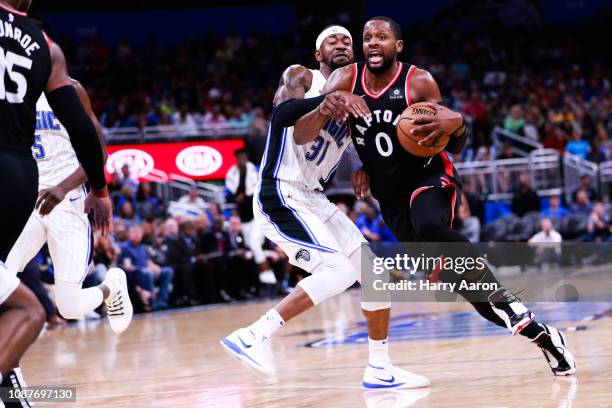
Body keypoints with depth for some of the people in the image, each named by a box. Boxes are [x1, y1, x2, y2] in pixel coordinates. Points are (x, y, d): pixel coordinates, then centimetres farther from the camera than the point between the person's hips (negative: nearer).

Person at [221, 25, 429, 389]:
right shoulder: (301, 77, -4)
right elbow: (284, 113, -24)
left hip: (313, 200, 8)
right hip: (280, 196, -8)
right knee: (339, 270, -24)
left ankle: (379, 369, 16)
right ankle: (253, 336, -23)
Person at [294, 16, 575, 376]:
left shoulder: (419, 82, -12)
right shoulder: (345, 80, -6)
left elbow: (455, 147, -6)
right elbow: (301, 136, -14)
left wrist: (456, 125, -31)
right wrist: (323, 109, -36)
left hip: (430, 176, -4)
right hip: (391, 195, 4)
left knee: (430, 226, -38)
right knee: (451, 273, 1)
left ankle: (507, 303, -27)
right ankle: (535, 331, 12)